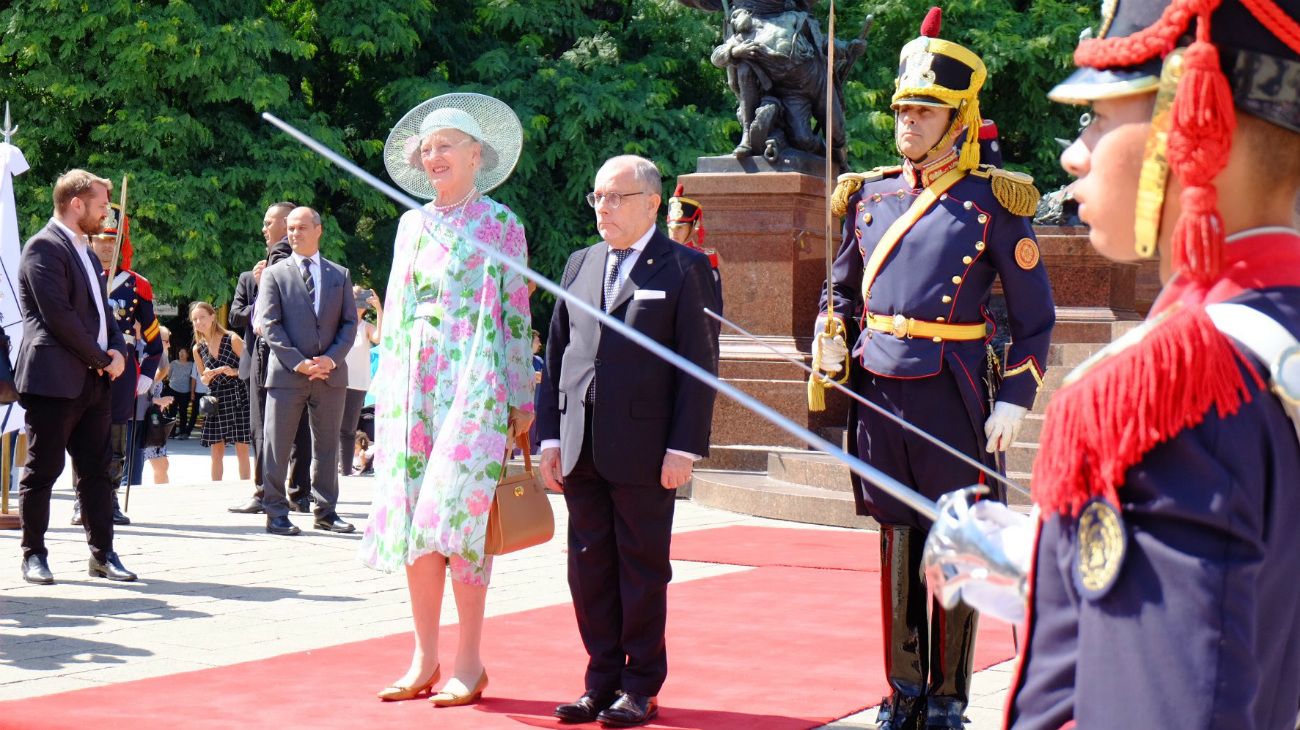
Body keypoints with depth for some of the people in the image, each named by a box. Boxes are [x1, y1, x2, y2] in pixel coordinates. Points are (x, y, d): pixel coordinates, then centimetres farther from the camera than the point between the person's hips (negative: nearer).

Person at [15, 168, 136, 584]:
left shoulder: (85, 251, 20)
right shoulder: (44, 248, -9)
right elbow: (58, 315, -17)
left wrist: (117, 349, 5)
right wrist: (99, 358, -12)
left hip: (95, 379, 9)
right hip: (54, 378, -9)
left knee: (97, 470, 9)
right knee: (42, 469, -1)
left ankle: (102, 553, 13)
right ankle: (34, 554, 7)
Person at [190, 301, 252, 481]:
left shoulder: (232, 339, -8)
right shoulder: (198, 349, 5)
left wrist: (234, 372, -21)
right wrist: (207, 377, -6)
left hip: (238, 397, -4)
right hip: (215, 400, 4)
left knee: (242, 449, -3)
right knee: (216, 451, 5)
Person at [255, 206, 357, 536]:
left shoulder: (340, 275, 14)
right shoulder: (274, 274, 7)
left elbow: (349, 323, 9)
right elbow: (268, 324, -2)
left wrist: (332, 358, -8)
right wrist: (297, 361, -12)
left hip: (330, 372, 3)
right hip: (287, 372, -2)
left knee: (327, 444, 8)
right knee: (278, 446, -2)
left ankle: (326, 511, 15)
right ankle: (276, 513, 3)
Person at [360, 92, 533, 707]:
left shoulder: (499, 224, 2)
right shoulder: (411, 225, 16)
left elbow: (516, 314, 0)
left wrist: (521, 400, -4)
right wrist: (385, 392, 14)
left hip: (472, 384, -5)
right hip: (411, 388, 5)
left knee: (457, 514, -11)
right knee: (410, 518, 2)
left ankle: (469, 663, -3)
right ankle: (424, 659, 8)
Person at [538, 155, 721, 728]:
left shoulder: (685, 269, -2)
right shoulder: (579, 265, 15)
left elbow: (700, 364, -6)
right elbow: (556, 353, 15)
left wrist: (684, 447, -12)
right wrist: (550, 435, 8)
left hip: (645, 451, -5)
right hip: (581, 449, 5)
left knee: (642, 569, 3)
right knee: (589, 567, 8)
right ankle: (602, 680, 18)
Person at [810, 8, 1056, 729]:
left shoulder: (991, 203, -3)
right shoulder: (870, 196, 10)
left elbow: (1035, 316, -1)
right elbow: (840, 288, 24)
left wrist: (1012, 401, -8)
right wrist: (831, 343, 5)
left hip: (952, 398, -4)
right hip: (878, 395, 4)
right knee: (897, 548, 10)